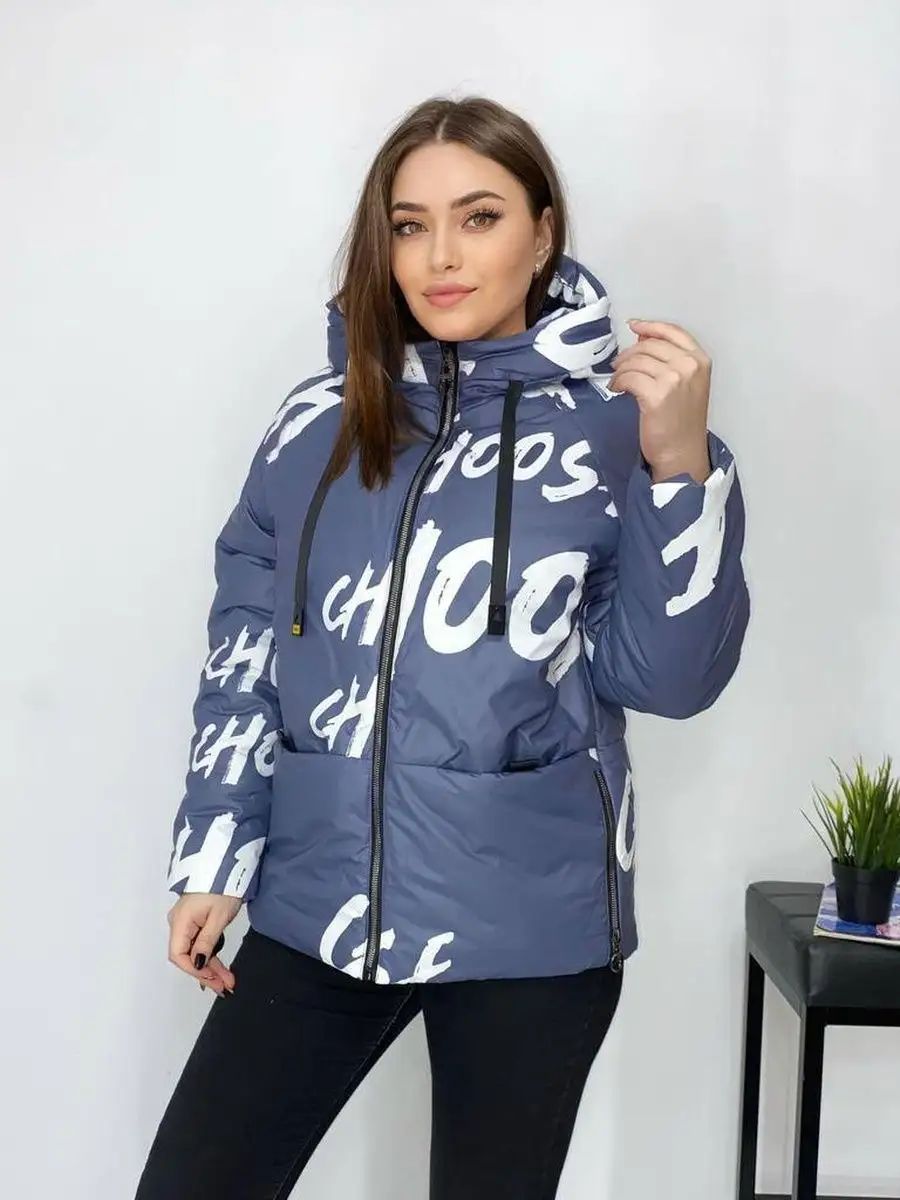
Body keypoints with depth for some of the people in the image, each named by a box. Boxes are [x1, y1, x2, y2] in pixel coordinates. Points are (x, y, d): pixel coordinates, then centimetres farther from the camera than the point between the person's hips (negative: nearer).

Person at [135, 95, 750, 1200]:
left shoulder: (615, 422, -4)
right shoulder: (321, 422, 4)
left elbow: (670, 678, -10)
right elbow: (245, 653, 8)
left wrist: (681, 465, -21)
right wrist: (214, 857, 5)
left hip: (529, 921, -2)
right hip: (318, 902, 3)